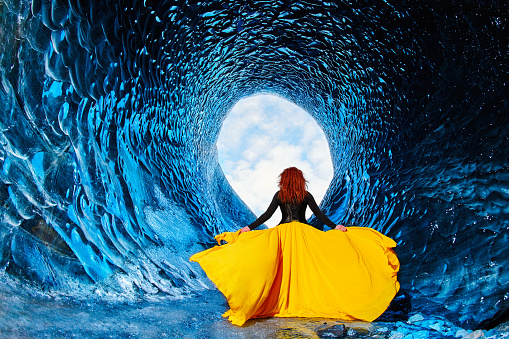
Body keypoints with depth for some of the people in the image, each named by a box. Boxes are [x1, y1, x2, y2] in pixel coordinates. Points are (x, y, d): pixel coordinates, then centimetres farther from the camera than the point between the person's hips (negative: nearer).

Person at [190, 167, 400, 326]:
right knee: (304, 267, 8)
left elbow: (267, 215, -8)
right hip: (304, 234, 0)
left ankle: (283, 302, 9)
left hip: (282, 234, 0)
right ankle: (306, 301, 12)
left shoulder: (279, 195, -1)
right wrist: (335, 227, 1)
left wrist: (249, 228, -6)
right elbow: (319, 215, -4)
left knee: (283, 268, 6)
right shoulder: (306, 196, 0)